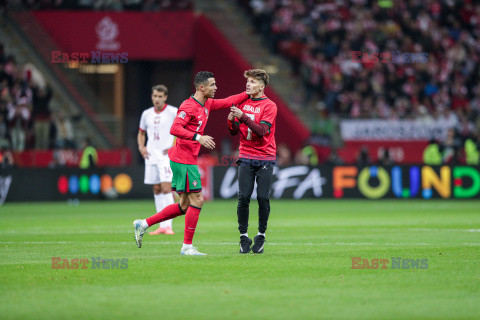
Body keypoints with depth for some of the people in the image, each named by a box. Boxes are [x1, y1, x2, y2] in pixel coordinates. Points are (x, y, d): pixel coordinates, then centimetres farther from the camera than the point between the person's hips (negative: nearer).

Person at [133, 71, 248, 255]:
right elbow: (175, 129, -26)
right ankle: (187, 246, -1)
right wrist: (198, 138, -32)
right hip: (183, 160, -10)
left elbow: (228, 102, 25)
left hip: (187, 160, 10)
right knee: (197, 200, -7)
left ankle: (143, 224, 17)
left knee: (185, 206, 11)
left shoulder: (207, 104, 13)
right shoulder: (188, 106, -15)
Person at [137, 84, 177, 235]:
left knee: (166, 189, -15)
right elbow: (141, 132, 26)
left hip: (167, 156, -5)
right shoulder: (147, 114, 11)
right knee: (157, 190, 6)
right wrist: (141, 147, 7)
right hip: (151, 156, 5)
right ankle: (162, 226, 10)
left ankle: (168, 225, -15)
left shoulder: (173, 112, -4)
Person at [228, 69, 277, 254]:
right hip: (246, 158, 3)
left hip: (265, 158, -3)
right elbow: (234, 131, 12)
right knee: (243, 197, -7)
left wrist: (243, 117, -24)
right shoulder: (243, 103, 10)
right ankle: (244, 237, 2)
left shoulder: (269, 106, -4)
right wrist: (232, 121, -9)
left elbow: (262, 131, -17)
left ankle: (261, 236, 7)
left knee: (263, 198, -7)